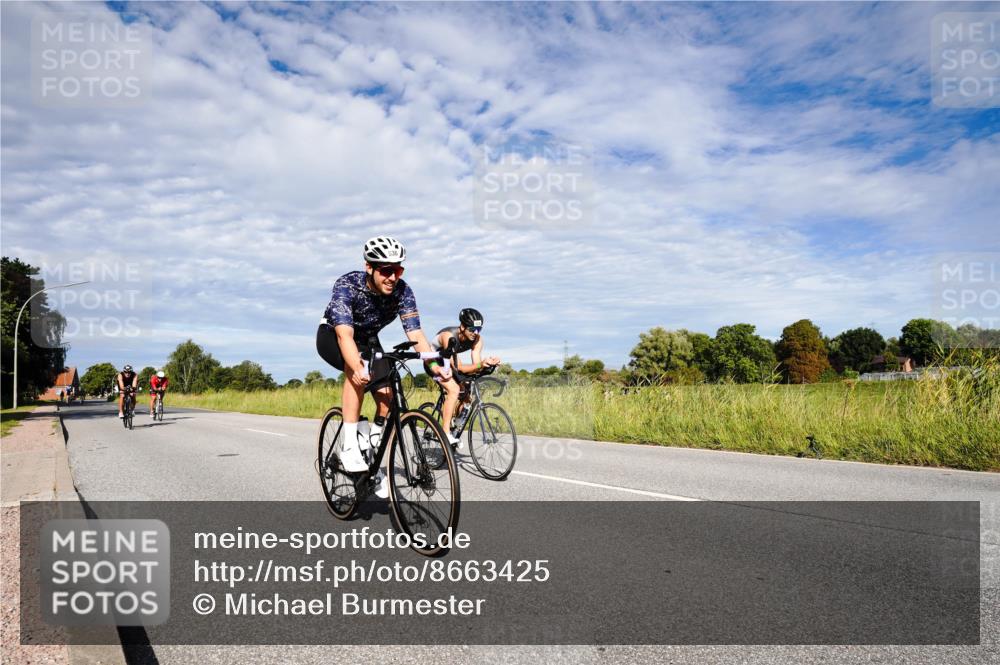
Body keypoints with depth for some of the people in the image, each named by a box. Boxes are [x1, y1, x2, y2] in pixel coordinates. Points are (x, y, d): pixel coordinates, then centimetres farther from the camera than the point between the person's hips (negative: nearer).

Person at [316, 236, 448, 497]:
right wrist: (357, 368, -64)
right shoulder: (347, 285, -34)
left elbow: (415, 334, -31)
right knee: (356, 370, -36)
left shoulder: (402, 291, -24)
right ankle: (350, 448, -29)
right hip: (331, 336, -4)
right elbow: (345, 334, -47)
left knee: (387, 396, -14)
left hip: (368, 339, 4)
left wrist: (436, 365, -48)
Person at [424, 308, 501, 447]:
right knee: (454, 389, -27)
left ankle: (453, 429, 15)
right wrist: (481, 364, -53)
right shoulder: (449, 336, -35)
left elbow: (476, 364, -24)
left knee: (466, 395, -5)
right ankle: (445, 434, -25)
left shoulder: (477, 339, -19)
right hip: (433, 361, -6)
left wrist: (486, 364, -46)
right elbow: (458, 368, -38)